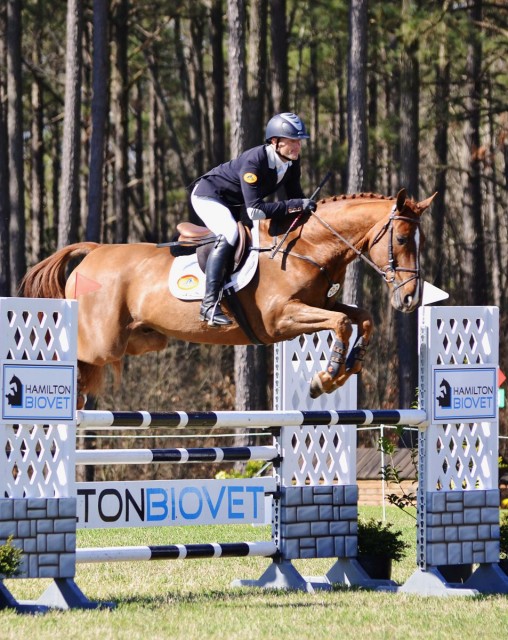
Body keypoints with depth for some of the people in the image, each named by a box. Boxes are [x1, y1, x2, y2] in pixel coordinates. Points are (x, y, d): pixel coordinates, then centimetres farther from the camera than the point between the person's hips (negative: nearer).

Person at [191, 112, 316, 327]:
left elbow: (295, 197, 0)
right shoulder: (254, 162, -36)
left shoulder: (292, 162, -12)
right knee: (229, 235, -31)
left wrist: (305, 208, -19)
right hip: (209, 196, -10)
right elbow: (255, 210, -41)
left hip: (234, 204, 10)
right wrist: (295, 205, -43)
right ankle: (210, 304, -36)